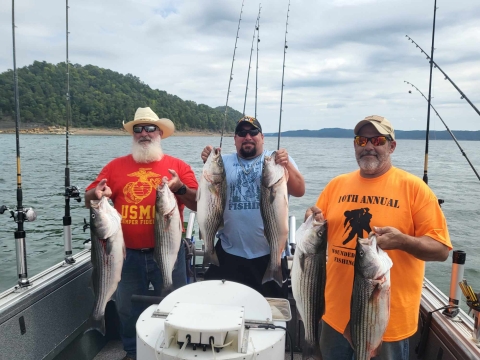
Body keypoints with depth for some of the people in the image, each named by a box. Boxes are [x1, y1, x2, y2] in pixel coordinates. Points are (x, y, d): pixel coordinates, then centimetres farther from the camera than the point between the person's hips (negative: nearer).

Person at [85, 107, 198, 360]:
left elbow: (200, 204, -6)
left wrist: (180, 189, -24)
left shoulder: (178, 166, -2)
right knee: (127, 309, 19)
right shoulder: (116, 166, 3)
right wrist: (97, 195, -18)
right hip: (128, 254, 2)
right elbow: (89, 198, 5)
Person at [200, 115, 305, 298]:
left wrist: (287, 165, -24)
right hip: (228, 252, 1)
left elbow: (299, 191, -8)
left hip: (269, 253, -1)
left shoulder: (278, 160, 2)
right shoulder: (224, 162, 6)